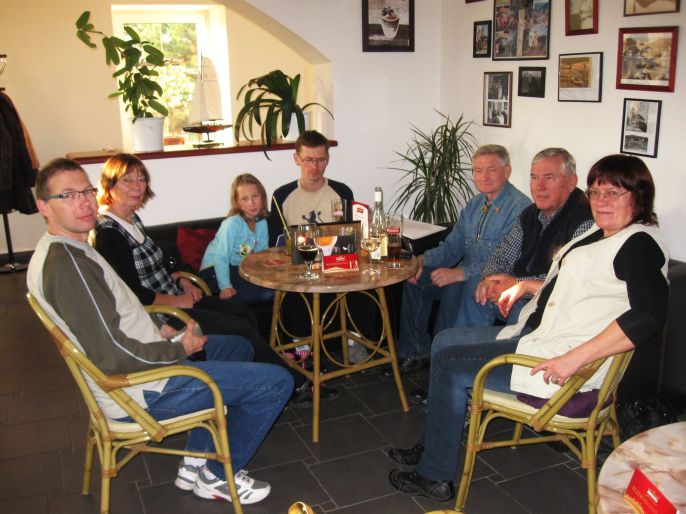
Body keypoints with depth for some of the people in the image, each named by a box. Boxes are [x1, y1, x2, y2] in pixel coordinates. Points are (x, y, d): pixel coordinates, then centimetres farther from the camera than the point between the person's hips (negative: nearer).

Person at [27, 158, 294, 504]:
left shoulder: (54, 251, 9)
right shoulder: (65, 263, -25)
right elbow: (112, 356, -28)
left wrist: (157, 330, 7)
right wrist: (179, 350, -14)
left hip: (142, 360, 11)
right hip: (141, 392, -11)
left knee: (238, 347, 28)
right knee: (276, 382, -10)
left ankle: (196, 461, 25)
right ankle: (218, 476, 12)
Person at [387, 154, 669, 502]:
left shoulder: (640, 243, -16)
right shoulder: (600, 234, 14)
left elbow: (650, 314, -31)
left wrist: (574, 358, -33)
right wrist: (526, 286, 15)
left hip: (554, 358, -11)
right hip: (536, 335, 11)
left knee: (449, 364, -8)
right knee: (444, 341, 12)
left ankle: (435, 476, 7)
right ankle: (432, 446, 21)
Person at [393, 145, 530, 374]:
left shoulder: (519, 207, -16)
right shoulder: (474, 205, 13)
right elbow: (452, 246, 15)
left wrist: (460, 273, -31)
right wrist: (423, 260, -5)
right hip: (466, 276, 9)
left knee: (453, 290, -33)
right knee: (415, 280, -5)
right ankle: (416, 352, 4)